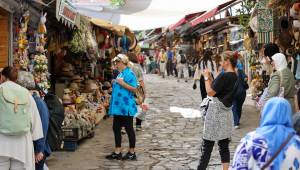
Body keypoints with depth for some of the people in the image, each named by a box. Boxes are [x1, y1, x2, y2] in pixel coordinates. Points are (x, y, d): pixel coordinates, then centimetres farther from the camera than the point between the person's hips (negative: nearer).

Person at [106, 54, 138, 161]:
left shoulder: (130, 73, -12)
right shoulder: (120, 74, 16)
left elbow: (134, 89, -18)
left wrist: (122, 83, -21)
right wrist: (114, 84, 15)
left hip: (126, 107, -9)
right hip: (118, 106, 9)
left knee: (129, 129, 1)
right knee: (116, 128, 11)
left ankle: (132, 153, 12)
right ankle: (117, 152, 19)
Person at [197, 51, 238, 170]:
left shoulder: (224, 76, -19)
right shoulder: (234, 77, 8)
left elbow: (210, 92, -17)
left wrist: (206, 77, -6)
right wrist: (210, 78, 8)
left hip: (216, 112, -8)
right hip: (226, 112, 9)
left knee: (207, 145, 1)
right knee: (224, 145, 11)